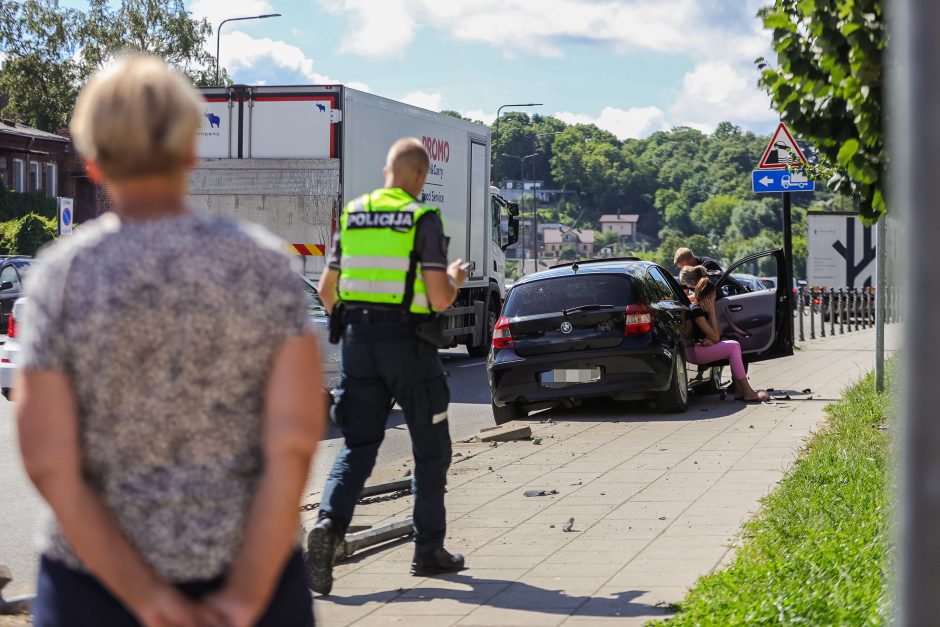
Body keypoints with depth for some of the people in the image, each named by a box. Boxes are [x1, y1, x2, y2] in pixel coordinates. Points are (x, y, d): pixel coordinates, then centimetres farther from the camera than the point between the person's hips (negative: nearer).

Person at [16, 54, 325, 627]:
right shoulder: (264, 264, -7)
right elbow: (295, 440, -13)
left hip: (99, 581, 0)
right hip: (252, 573, 1)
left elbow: (49, 462, -13)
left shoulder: (60, 276, -8)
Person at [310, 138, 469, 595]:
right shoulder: (423, 219, -7)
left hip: (358, 339, 4)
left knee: (357, 447, 5)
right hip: (407, 341, -4)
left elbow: (326, 291, 10)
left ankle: (329, 526, -19)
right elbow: (439, 298, -12)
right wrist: (456, 279, 9)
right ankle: (428, 550, 17)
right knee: (431, 449, 11)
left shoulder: (352, 215, 7)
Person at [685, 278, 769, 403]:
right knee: (733, 348, -17)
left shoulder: (703, 309, 16)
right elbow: (715, 337, -15)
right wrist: (712, 313, -11)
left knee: (735, 345, 0)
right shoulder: (696, 310, -16)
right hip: (694, 352, -10)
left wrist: (710, 340, -12)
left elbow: (715, 337, 11)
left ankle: (739, 391, -10)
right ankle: (747, 392, -21)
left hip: (702, 347, 10)